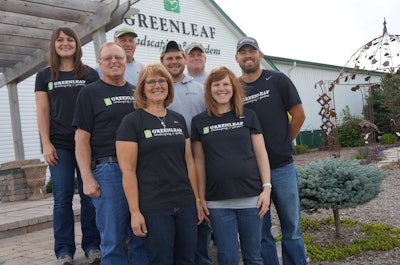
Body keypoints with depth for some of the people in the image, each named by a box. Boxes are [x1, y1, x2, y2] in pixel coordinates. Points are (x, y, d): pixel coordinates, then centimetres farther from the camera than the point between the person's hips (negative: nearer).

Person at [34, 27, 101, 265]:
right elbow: (42, 112, 6)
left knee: (89, 195, 3)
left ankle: (92, 245, 14)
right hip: (59, 145, 1)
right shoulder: (45, 76, 11)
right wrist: (46, 144, -3)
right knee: (63, 197, 1)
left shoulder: (90, 74, 8)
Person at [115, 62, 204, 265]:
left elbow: (189, 161, 13)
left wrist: (197, 199, 10)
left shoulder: (178, 119, 11)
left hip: (185, 204, 5)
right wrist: (135, 211, -11)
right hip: (154, 208, -5)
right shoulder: (132, 121, -5)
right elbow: (128, 170, -9)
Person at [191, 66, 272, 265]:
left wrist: (267, 188, -2)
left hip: (251, 197, 0)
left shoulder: (248, 116, 5)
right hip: (218, 202, 0)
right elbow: (199, 161, 7)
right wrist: (201, 197, 4)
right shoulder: (199, 121, 5)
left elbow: (260, 153, 5)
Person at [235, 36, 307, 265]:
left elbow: (299, 115, 2)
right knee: (261, 230, 10)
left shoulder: (278, 80, 0)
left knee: (292, 227, 9)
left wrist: (284, 143, 5)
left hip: (282, 166, -1)